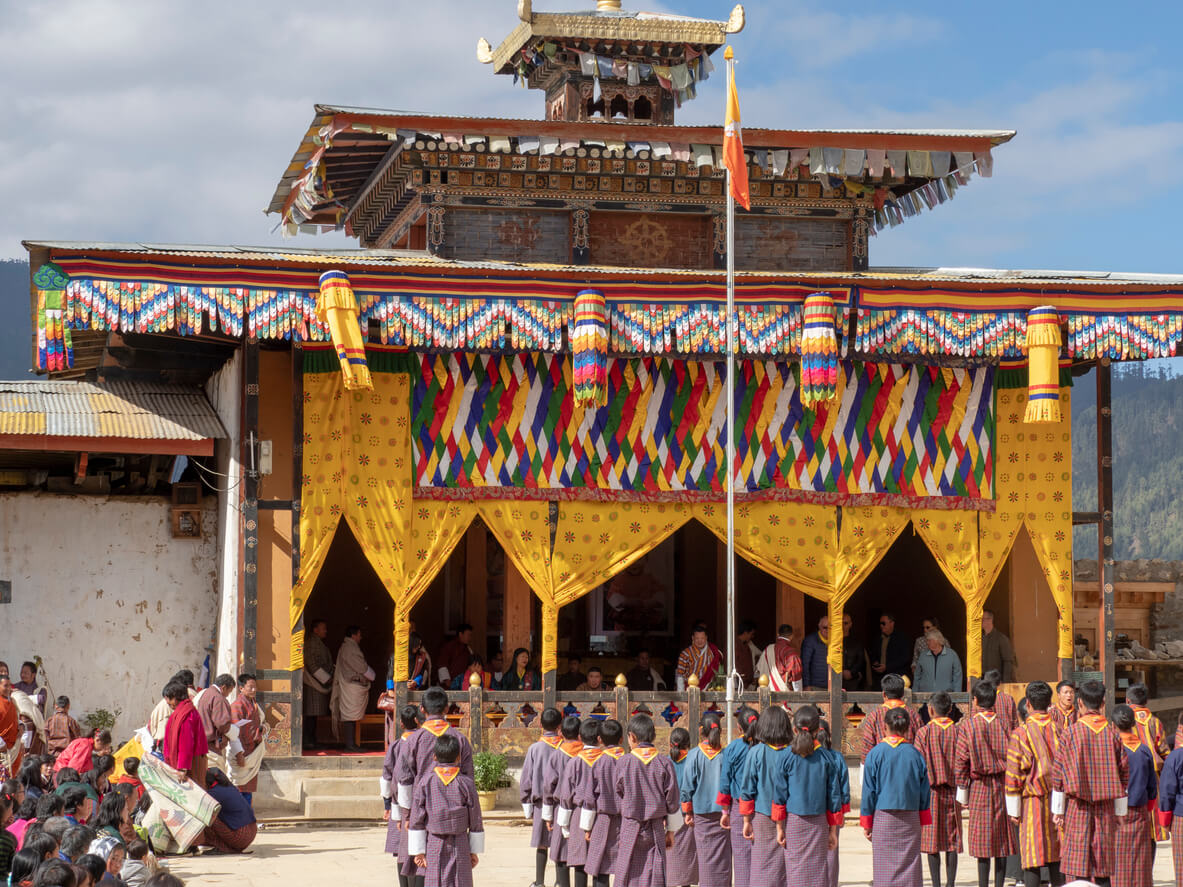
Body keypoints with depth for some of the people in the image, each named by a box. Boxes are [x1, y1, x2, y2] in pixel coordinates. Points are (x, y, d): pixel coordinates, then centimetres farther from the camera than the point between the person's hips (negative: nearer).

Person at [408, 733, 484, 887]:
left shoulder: (425, 782, -1)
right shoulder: (466, 783, -2)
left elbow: (417, 819, -1)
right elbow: (475, 819, 3)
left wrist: (418, 851, 3)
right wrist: (475, 851, 12)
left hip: (433, 845, 0)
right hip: (459, 845, 0)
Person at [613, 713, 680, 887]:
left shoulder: (624, 762, -7)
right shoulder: (664, 762, -4)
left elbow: (619, 794, 3)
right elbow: (672, 797, 0)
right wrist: (671, 830, 10)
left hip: (631, 827, -1)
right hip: (656, 827, 1)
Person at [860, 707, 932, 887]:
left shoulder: (875, 753, -6)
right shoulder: (915, 754, -1)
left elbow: (869, 791, -2)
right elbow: (924, 791, 6)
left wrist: (866, 823, 5)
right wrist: (922, 821, 15)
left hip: (883, 818, -2)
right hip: (910, 819, 2)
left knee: (884, 866, 3)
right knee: (909, 864, 5)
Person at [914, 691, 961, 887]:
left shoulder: (924, 732, -6)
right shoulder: (958, 732, 0)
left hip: (931, 790, -2)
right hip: (952, 790, 2)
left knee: (932, 841, 2)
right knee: (952, 841, 6)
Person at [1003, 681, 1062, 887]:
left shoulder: (1020, 734, -8)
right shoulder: (1059, 730, 2)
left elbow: (1013, 776, -7)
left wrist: (1013, 809, 0)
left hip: (1032, 802, -3)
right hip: (1057, 800, 3)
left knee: (1032, 860, -1)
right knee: (1057, 857, 9)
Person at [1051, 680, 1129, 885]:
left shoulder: (1071, 732, -6)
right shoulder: (1113, 733, 2)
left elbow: (1058, 772, -5)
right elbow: (1124, 773, 5)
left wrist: (1058, 809, 2)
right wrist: (1120, 812, 13)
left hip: (1077, 806, -3)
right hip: (1106, 806, 3)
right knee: (1103, 868, 8)